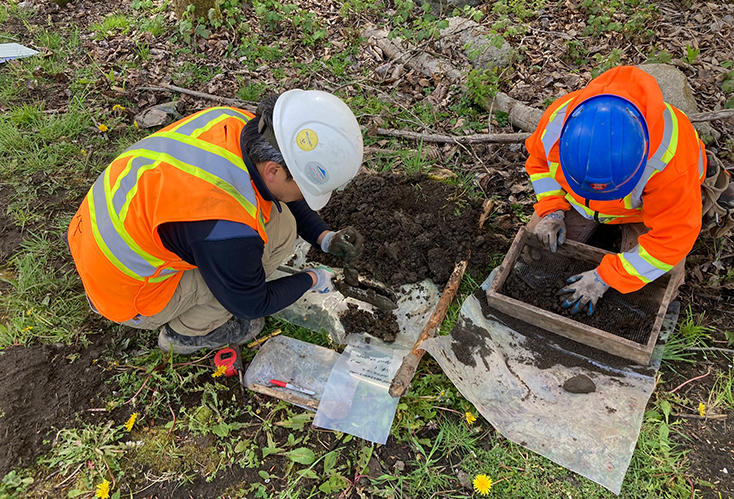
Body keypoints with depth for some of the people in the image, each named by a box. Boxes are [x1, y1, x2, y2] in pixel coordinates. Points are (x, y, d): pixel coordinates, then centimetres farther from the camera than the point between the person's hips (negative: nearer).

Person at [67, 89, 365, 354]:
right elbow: (251, 305, -15)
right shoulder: (228, 230, -36)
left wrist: (324, 237, 0)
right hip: (129, 299, -7)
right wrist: (311, 280, 0)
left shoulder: (234, 122, -16)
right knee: (279, 228, -15)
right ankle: (190, 332, 6)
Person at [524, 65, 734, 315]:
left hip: (654, 199, -3)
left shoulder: (668, 158, -44)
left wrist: (605, 278, -32)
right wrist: (551, 211, -21)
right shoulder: (556, 121, -35)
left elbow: (671, 237, -31)